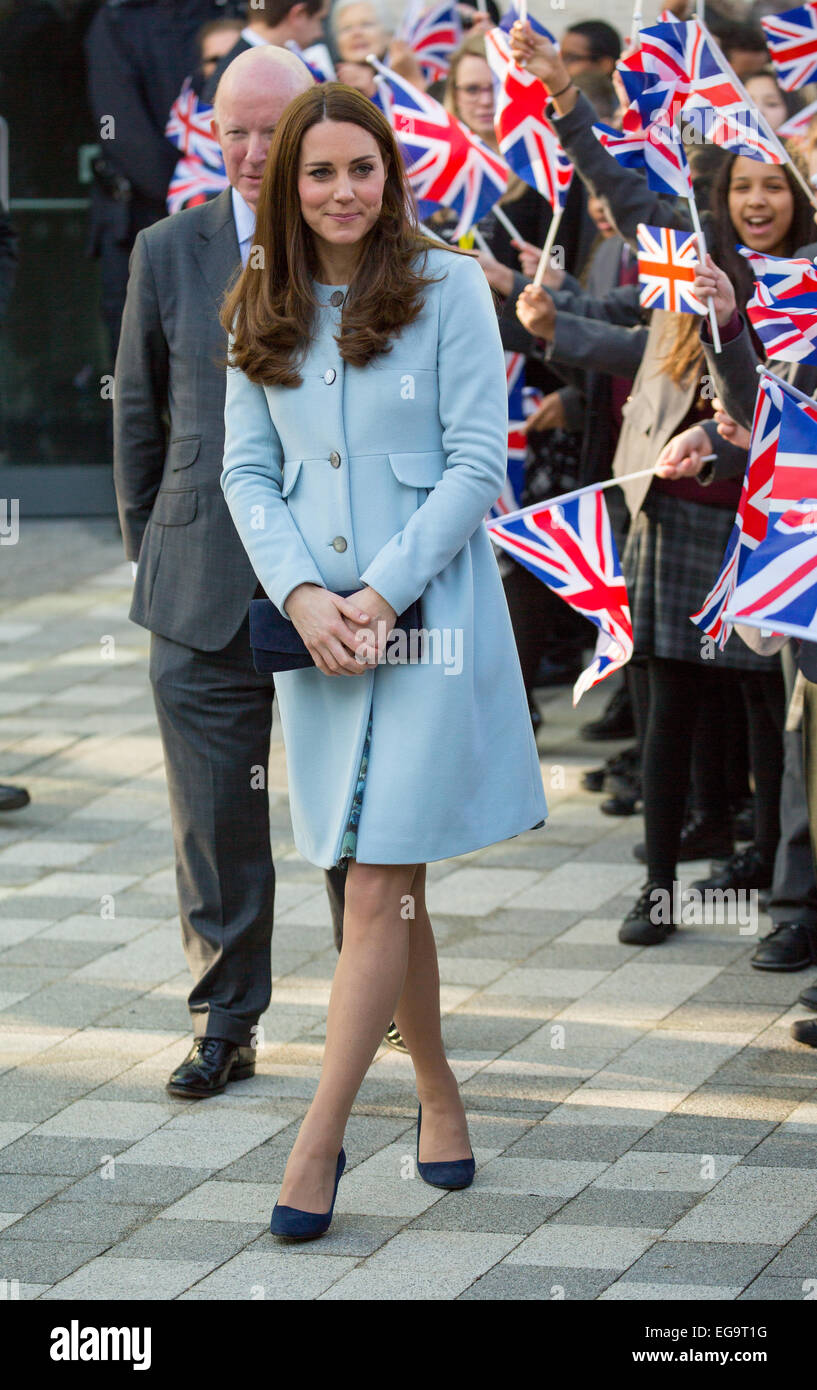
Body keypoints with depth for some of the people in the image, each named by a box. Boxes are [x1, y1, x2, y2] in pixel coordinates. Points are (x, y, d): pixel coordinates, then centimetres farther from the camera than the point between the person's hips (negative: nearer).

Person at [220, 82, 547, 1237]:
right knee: (385, 885, 10)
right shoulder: (261, 316, 9)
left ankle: (319, 1142, -6)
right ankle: (439, 1095, 25)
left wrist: (384, 595, -13)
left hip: (430, 620, -4)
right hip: (317, 626, 4)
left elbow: (478, 462, -7)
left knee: (378, 888, -7)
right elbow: (246, 470, 8)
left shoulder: (447, 288, -3)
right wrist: (301, 595, -9)